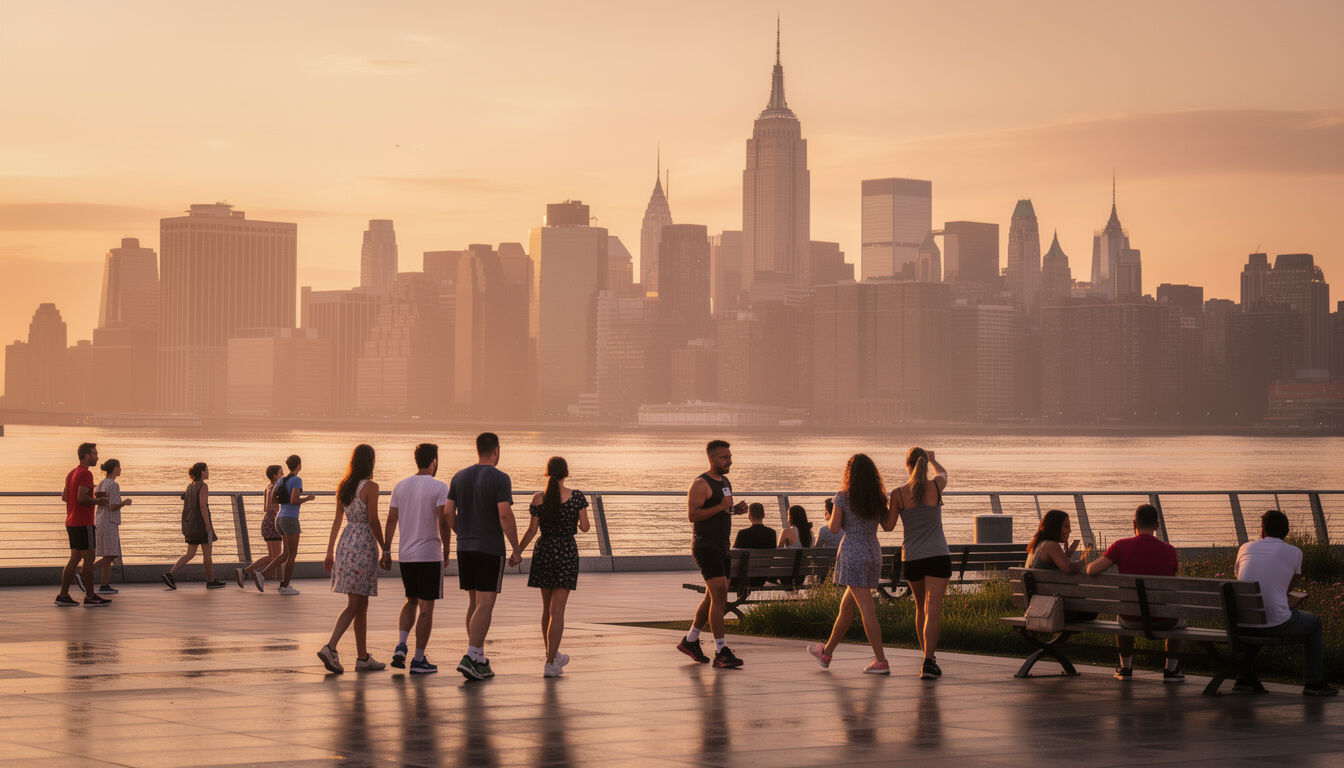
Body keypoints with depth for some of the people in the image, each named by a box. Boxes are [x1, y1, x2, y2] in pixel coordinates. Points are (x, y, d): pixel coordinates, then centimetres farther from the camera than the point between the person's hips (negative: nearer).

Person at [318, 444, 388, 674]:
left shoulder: (343, 487, 10)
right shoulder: (370, 487, -10)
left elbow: (337, 520, 12)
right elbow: (373, 521, -12)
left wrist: (330, 552, 14)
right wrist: (385, 549, -5)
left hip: (346, 543, 7)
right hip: (364, 544, -7)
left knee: (361, 605, 11)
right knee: (355, 605, -6)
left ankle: (363, 657, 13)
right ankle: (330, 647, -21)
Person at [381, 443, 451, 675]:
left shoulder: (401, 486, 7)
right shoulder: (439, 488, -9)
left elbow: (391, 520, 6)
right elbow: (443, 523, -14)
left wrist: (386, 551, 10)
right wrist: (446, 551, -3)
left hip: (405, 555, 5)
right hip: (429, 555, -5)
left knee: (411, 601, 21)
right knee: (426, 608, 2)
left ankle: (401, 645, 2)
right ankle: (419, 659, 2)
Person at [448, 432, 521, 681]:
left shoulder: (460, 477, 7)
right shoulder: (500, 479, -10)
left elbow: (448, 513, 5)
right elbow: (505, 514, -18)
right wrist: (516, 548, -9)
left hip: (465, 548, 6)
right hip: (491, 549, -6)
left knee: (475, 603, 14)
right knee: (485, 605, -5)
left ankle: (480, 660, 16)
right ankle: (469, 658, -17)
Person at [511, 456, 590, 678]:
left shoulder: (538, 499, -4)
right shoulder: (576, 497, -8)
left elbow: (531, 530, -2)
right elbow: (585, 527, -4)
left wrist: (517, 552, 10)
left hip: (543, 551, 3)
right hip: (566, 552, -3)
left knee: (547, 607, 18)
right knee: (557, 611, -4)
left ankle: (552, 655, 32)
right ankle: (550, 664, -12)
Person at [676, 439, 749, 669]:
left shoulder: (725, 482, 16)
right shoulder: (701, 484, -12)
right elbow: (692, 515, -20)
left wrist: (736, 509, 7)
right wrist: (721, 506, -24)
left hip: (722, 546, 9)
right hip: (705, 545, -9)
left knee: (714, 597, 14)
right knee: (719, 595, -15)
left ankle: (690, 641, 29)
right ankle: (721, 652, -17)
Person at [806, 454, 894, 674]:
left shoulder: (843, 497, -8)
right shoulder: (879, 498, 5)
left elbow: (834, 528, -8)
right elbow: (888, 526, 7)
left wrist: (832, 515, 12)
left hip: (853, 554, -6)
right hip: (874, 553, 6)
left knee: (867, 609, -8)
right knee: (846, 606, 18)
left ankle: (881, 661, -12)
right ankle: (827, 652, 30)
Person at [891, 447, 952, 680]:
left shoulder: (898, 494, -7)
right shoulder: (936, 486, -5)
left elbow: (889, 526, 3)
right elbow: (943, 472, 20)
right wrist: (932, 458, 42)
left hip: (911, 558, 2)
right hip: (938, 556, -2)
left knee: (921, 607, 20)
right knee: (933, 608, -8)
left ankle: (928, 655, 29)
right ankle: (928, 662, -21)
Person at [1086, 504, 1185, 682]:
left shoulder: (1121, 546, -12)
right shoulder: (1169, 550, -8)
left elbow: (1091, 570, -16)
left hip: (1131, 620, 1)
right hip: (1161, 621, -1)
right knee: (1179, 620, 36)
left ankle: (1125, 667, 39)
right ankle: (1171, 670, 28)